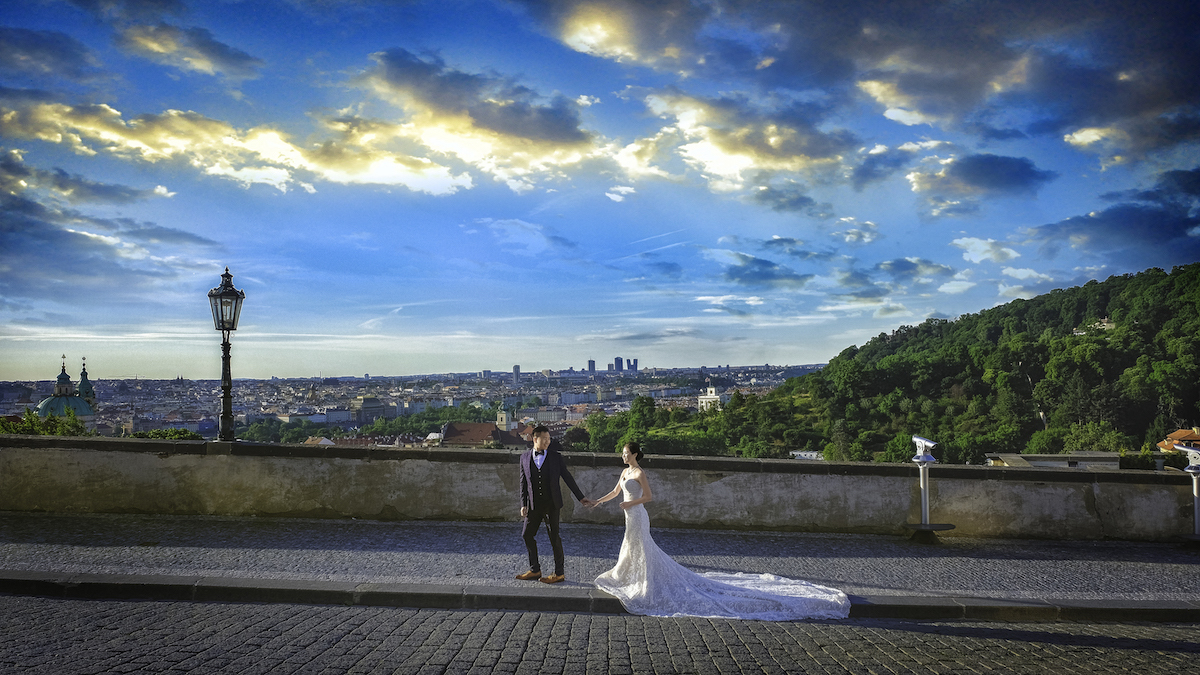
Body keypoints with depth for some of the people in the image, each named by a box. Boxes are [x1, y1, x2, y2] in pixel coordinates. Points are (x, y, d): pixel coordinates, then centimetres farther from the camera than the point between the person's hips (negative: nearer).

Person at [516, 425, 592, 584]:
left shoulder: (555, 456, -2)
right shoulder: (525, 457, 4)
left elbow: (567, 477, 2)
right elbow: (523, 482, 7)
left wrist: (581, 497, 1)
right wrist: (523, 504, 1)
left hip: (551, 504, -3)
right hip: (534, 505, 3)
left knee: (554, 537, 1)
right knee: (527, 535, 7)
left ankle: (559, 573, 13)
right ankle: (535, 570, 22)